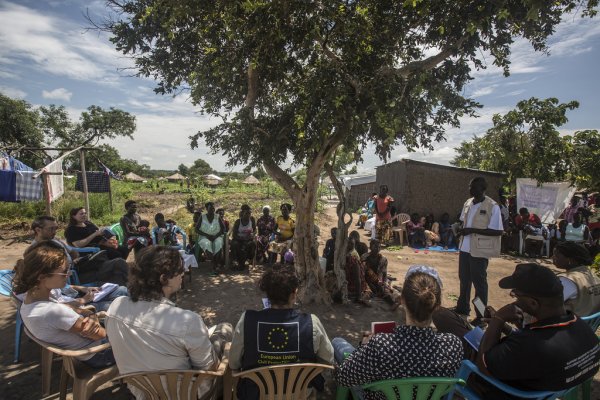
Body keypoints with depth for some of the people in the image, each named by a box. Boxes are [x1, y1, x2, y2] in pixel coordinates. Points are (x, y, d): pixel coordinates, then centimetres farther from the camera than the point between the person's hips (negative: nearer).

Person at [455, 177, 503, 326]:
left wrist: (473, 230, -23)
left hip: (479, 250, -7)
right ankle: (462, 308, 37)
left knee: (479, 282, 4)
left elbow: (497, 231, -18)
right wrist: (461, 229, -1)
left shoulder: (492, 207, -16)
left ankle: (481, 316, 20)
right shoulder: (468, 203, 6)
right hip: (465, 248, 7)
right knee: (464, 279, 19)